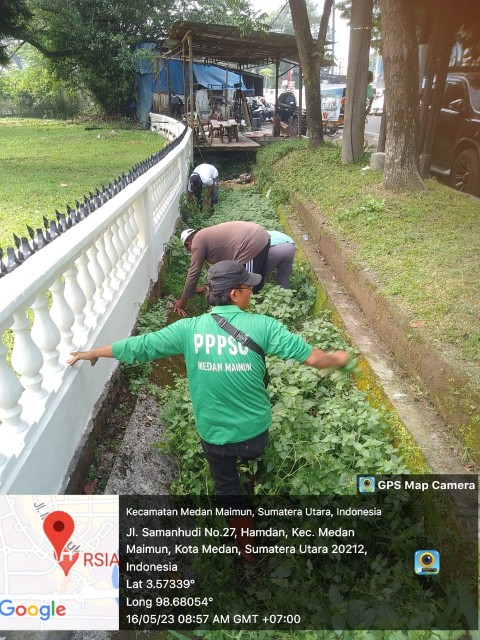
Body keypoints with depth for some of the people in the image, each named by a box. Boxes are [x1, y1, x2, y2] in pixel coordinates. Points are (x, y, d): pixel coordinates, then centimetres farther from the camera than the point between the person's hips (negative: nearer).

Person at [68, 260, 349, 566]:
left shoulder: (188, 329, -14)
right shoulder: (262, 325, -18)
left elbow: (138, 346, -5)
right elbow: (310, 356, -17)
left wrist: (92, 353, 11)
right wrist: (337, 358, 7)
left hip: (214, 434, 1)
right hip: (256, 431, 0)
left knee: (228, 491, 24)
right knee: (252, 455, 35)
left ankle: (247, 550, 38)